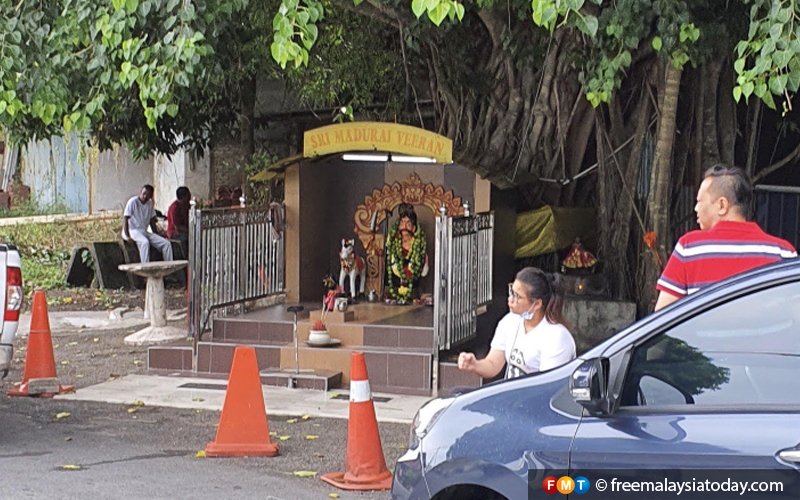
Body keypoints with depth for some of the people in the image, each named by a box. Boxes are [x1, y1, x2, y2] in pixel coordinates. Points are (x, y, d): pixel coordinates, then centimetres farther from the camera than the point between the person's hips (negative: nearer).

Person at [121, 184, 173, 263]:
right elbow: (125, 219, -15)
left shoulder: (150, 203, 10)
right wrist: (127, 236, -23)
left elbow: (152, 222, 17)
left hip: (144, 232, 7)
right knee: (145, 242, -39)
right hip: (133, 231, -7)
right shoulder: (133, 202, -11)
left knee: (166, 243, -10)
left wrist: (157, 236, 10)